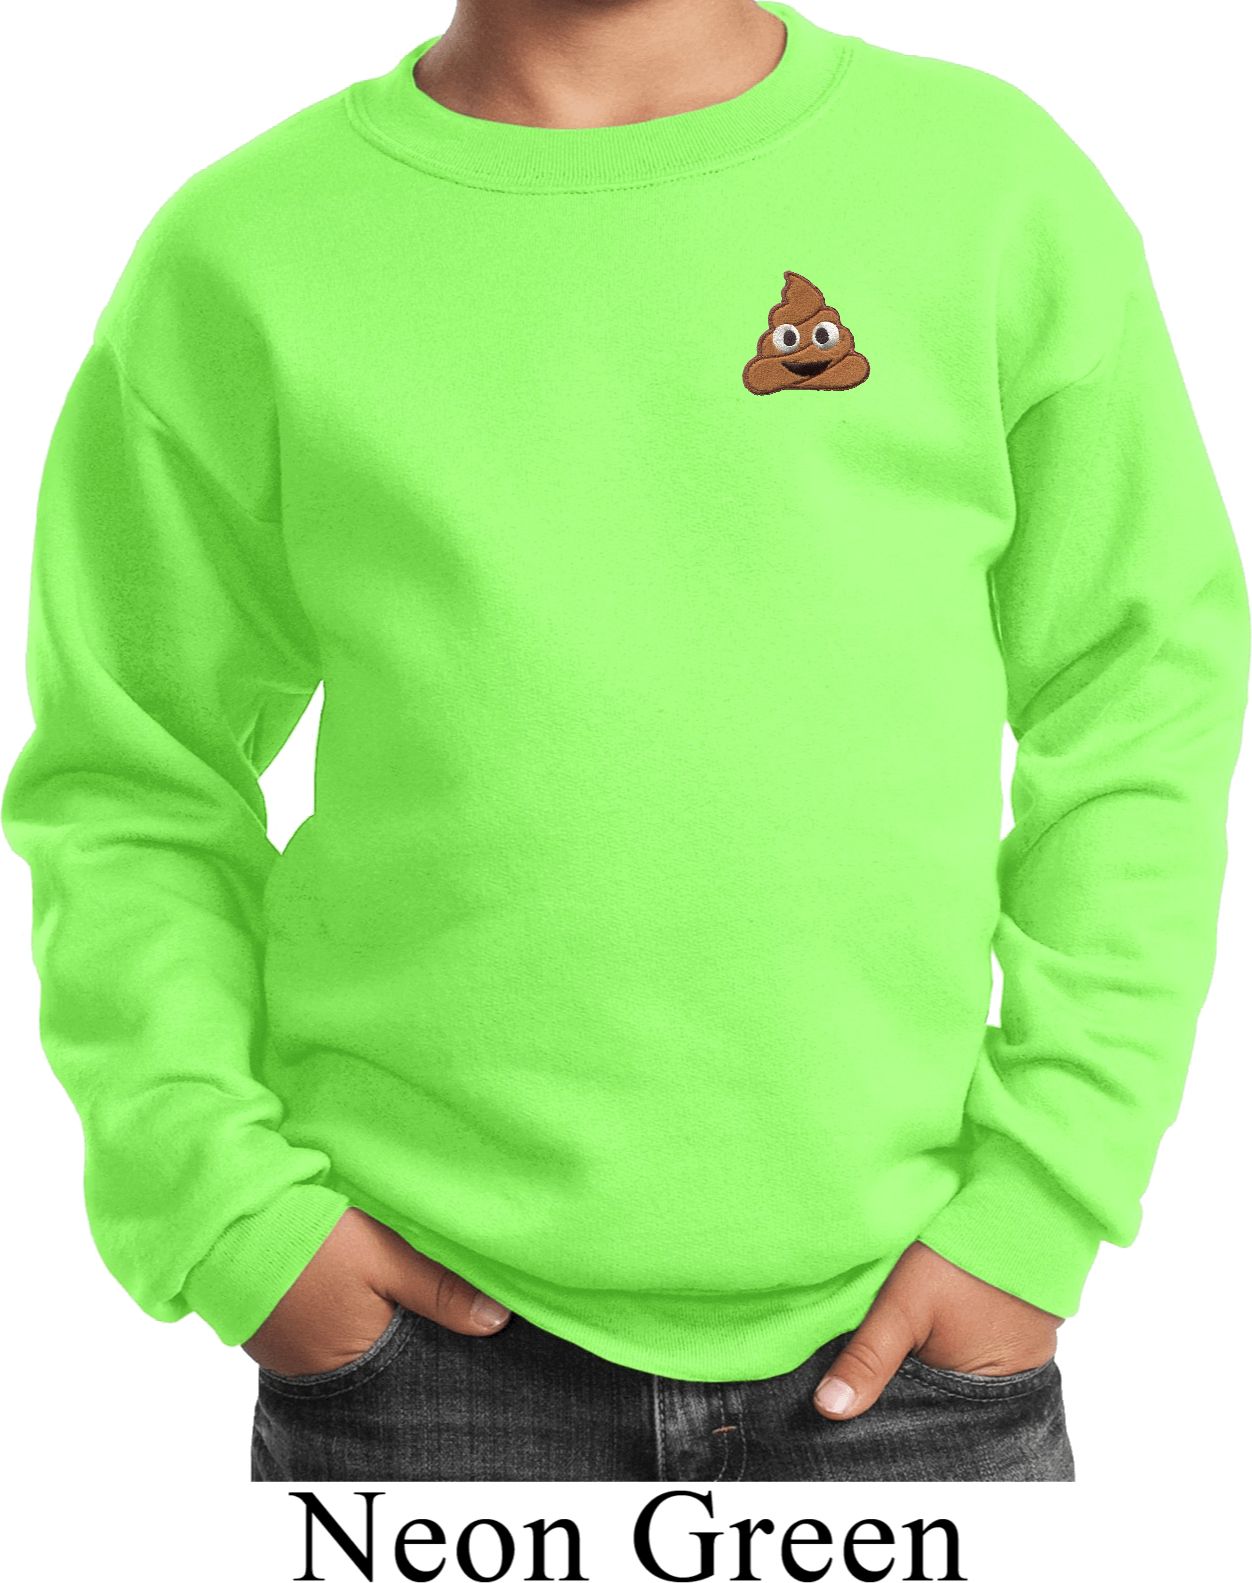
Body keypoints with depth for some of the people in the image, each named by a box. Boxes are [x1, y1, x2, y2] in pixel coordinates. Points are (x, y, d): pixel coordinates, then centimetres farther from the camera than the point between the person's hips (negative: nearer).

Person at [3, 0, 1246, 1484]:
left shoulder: (998, 184, 0)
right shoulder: (236, 261, 0)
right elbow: (133, 781, 6)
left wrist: (1036, 1204, -4)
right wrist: (223, 1205, -5)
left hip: (900, 1322, 1)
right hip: (422, 1314, 0)